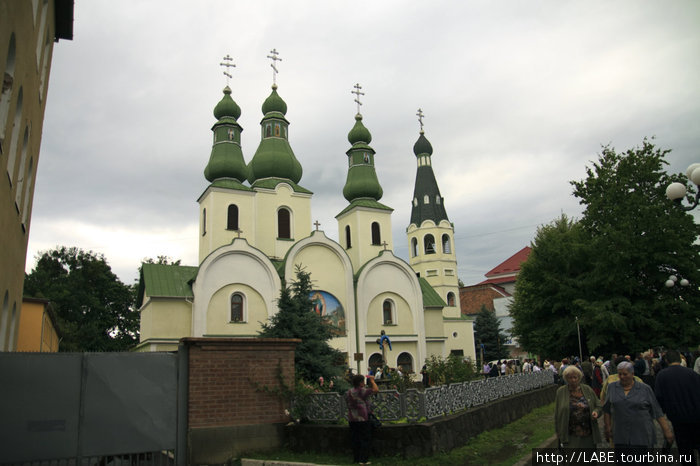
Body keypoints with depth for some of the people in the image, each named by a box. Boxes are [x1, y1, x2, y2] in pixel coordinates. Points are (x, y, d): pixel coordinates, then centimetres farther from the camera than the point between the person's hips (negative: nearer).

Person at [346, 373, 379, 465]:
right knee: (365, 440, 2)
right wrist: (372, 380, 0)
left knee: (355, 440, 13)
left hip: (352, 419, 7)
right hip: (363, 419, -7)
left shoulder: (348, 392, 7)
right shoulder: (362, 391, -15)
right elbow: (376, 389, -14)